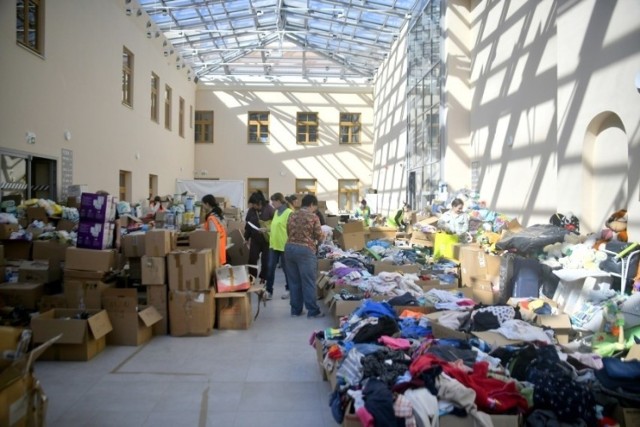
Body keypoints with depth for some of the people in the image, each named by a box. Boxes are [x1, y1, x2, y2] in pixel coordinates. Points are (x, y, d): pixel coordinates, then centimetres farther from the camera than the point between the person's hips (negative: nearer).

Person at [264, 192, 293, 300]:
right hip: (274, 245, 7)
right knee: (270, 268, 4)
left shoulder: (289, 213, -14)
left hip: (284, 246, -7)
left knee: (286, 269, 9)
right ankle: (269, 291, 10)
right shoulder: (276, 212, 12)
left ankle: (288, 290, 25)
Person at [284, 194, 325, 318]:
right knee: (308, 282, 2)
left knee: (294, 281, 12)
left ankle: (295, 310, 19)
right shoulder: (313, 217, -7)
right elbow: (319, 237, -2)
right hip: (305, 250, -5)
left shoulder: (292, 215, 8)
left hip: (290, 248, 6)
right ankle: (313, 311, 8)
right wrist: (322, 235, 19)